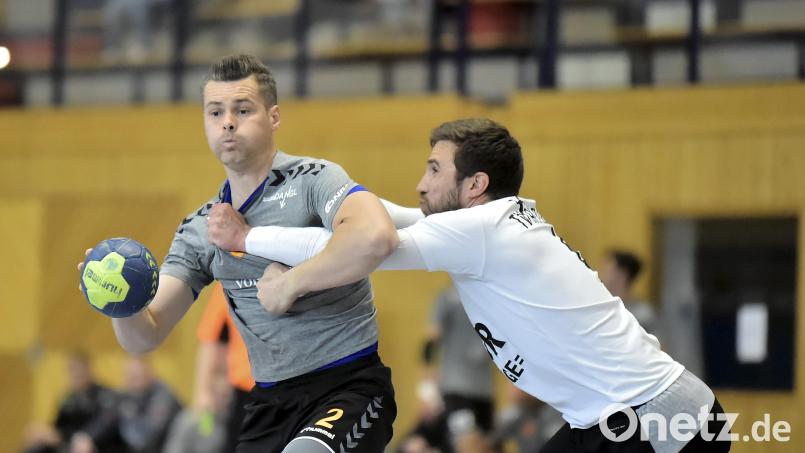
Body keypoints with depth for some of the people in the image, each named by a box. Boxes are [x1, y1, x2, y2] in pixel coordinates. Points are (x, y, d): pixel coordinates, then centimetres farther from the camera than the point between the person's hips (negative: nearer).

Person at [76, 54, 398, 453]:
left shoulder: (313, 180, -8)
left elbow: (375, 237, -31)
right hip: (270, 402, 6)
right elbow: (144, 337, 6)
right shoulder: (200, 229, 11)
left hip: (348, 386, -6)